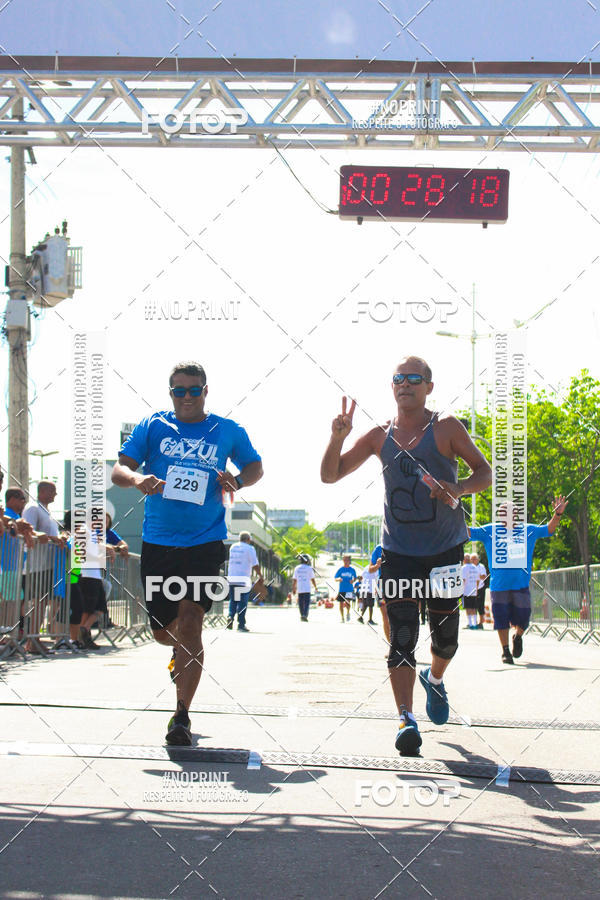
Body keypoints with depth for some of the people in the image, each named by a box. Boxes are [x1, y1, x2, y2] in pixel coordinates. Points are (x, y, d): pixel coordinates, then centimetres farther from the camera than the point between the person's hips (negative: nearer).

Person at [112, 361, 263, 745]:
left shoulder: (228, 431, 7)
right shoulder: (152, 426, 6)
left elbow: (256, 467, 19)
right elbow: (119, 469, 0)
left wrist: (236, 481, -4)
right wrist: (137, 478, -23)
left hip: (206, 542, -2)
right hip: (157, 541, 2)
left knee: (190, 622, -16)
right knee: (163, 630, 9)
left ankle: (182, 717, -11)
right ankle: (186, 654, 48)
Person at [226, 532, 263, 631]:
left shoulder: (233, 547, 13)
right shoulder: (249, 548, -3)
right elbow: (255, 564, -6)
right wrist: (260, 576, 5)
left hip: (231, 577, 4)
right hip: (243, 578, -4)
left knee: (233, 600, 13)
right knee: (242, 602, -1)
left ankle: (230, 616, -10)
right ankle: (241, 624, -3)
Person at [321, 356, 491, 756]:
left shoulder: (446, 428, -1)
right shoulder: (379, 436, 6)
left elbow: (484, 472, 0)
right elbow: (330, 475, 8)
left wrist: (458, 490, -21)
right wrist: (338, 438, -10)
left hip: (446, 550, -1)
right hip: (399, 552, 1)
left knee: (445, 635, 7)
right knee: (402, 637, -11)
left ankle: (435, 679, 40)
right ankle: (406, 719, -13)